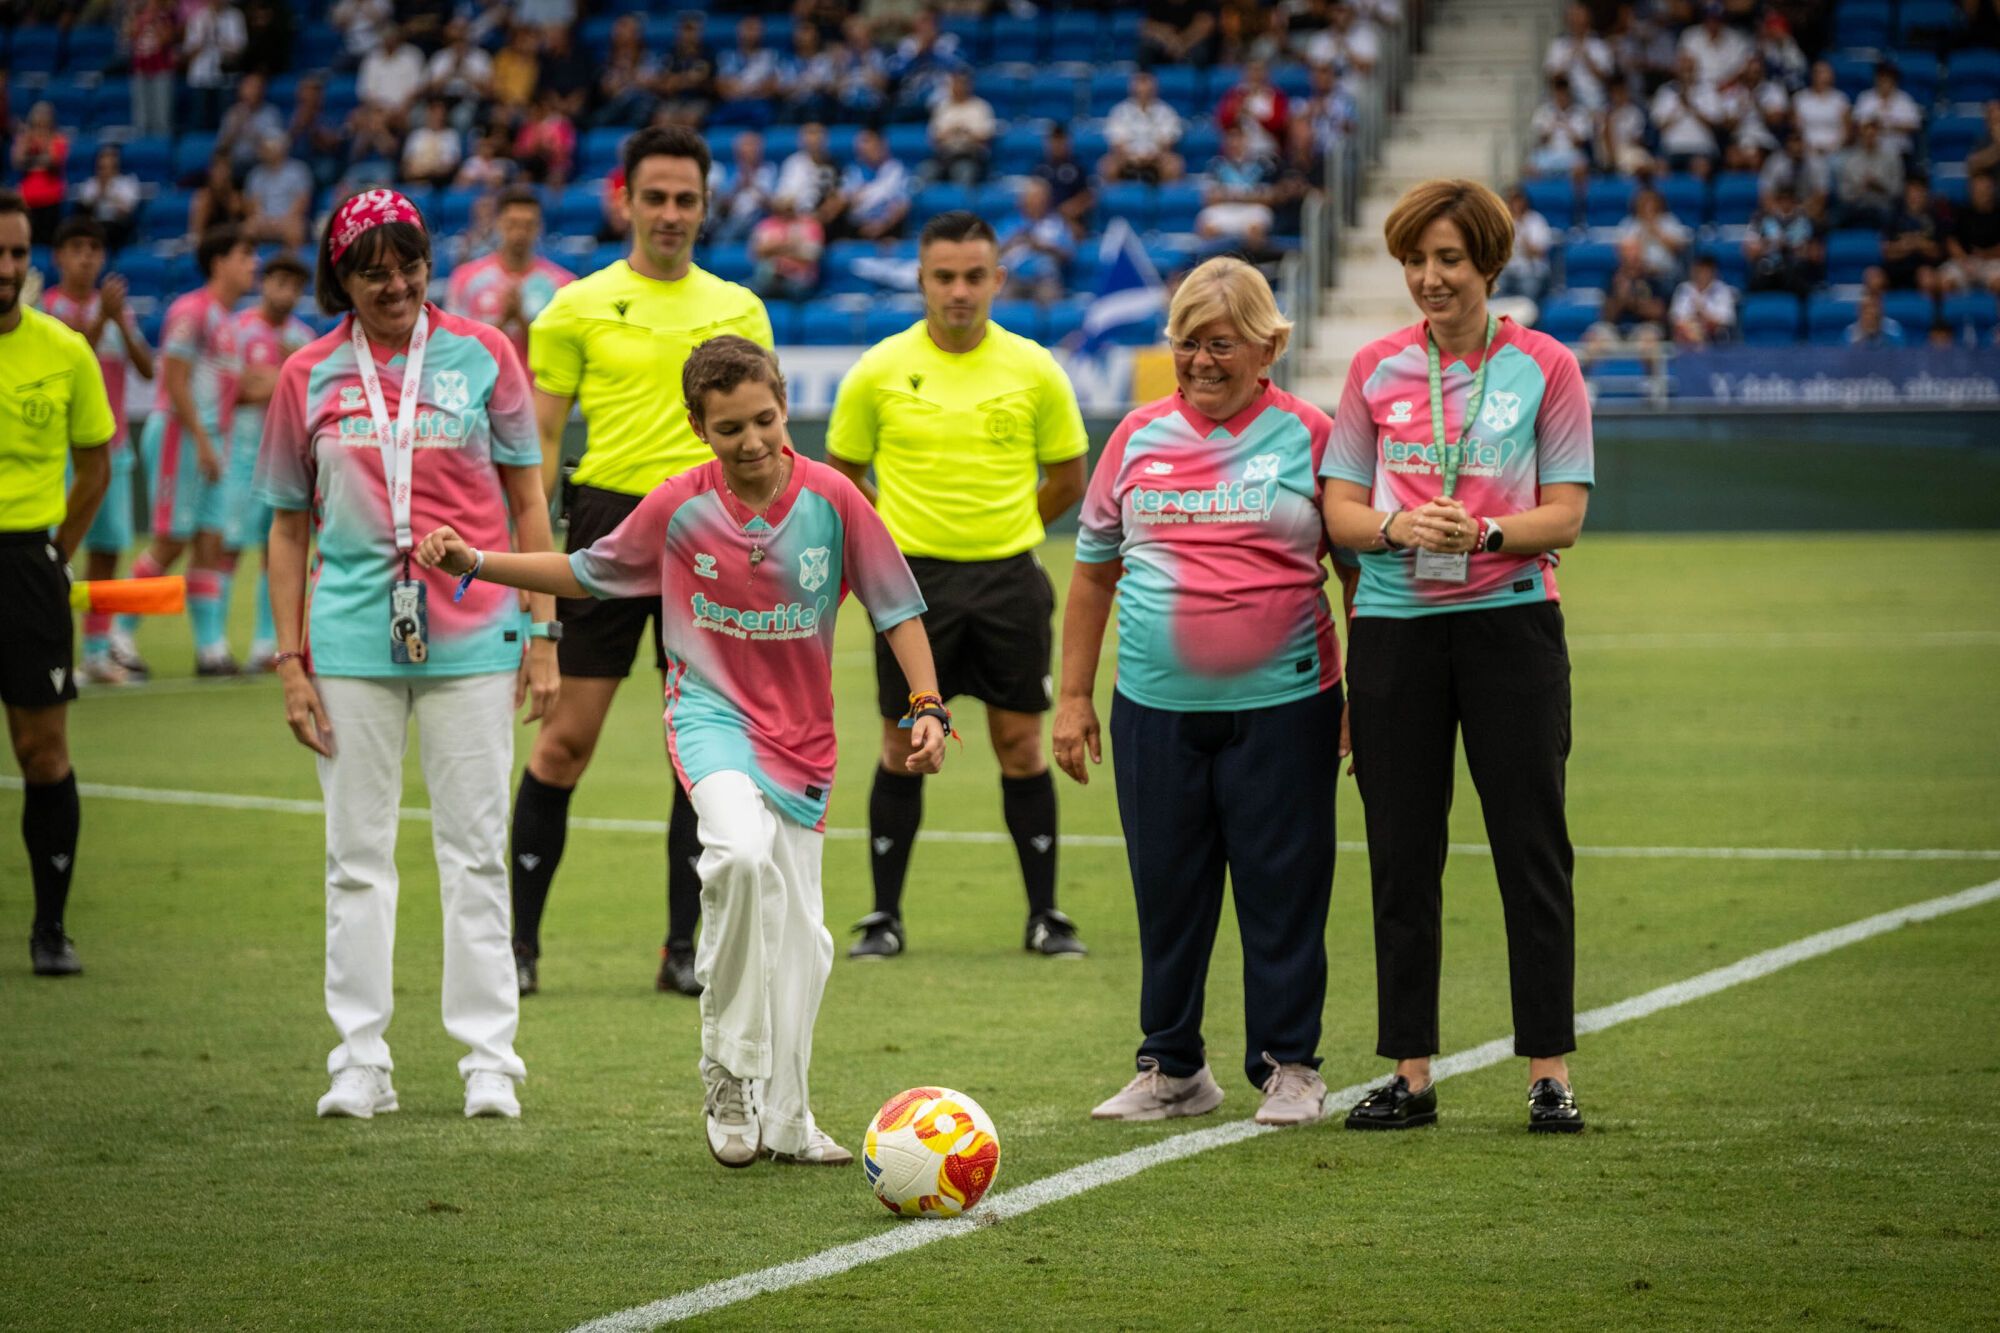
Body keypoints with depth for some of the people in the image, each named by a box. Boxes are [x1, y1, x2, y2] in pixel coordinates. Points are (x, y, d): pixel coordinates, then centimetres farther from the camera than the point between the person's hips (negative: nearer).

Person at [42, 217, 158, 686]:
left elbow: (147, 368, 5)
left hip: (112, 446, 6)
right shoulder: (49, 308, -4)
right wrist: (100, 319, -25)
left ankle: (99, 648, 15)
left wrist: (122, 322, -9)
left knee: (107, 548, 7)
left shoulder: (115, 306, 12)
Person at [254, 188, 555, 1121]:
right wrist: (290, 661, 5)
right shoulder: (308, 378, 6)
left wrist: (541, 633, 2)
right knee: (357, 856, 4)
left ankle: (489, 1061, 5)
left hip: (470, 633, -1)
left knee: (475, 852, 1)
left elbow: (527, 503, 7)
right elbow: (288, 528, 11)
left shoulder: (482, 354, 4)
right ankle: (359, 1062, 9)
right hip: (352, 640, 1)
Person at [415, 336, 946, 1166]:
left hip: (801, 736, 2)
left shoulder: (832, 500, -9)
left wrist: (926, 707, -9)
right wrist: (476, 563, 1)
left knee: (800, 935, 9)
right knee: (743, 852, -33)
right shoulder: (678, 508, -7)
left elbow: (896, 607, -1)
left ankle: (784, 1119, 27)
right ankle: (729, 1070, -19)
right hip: (710, 715, -2)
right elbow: (586, 574, 8)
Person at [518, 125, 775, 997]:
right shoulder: (579, 307, 2)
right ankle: (519, 938, 6)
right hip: (610, 522, -2)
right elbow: (539, 440, 2)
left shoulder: (739, 310, 10)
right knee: (569, 737, -2)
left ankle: (683, 948, 8)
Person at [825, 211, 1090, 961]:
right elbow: (842, 474, 11)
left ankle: (1045, 916, 11)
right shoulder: (880, 372, -2)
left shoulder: (1033, 371, -1)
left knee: (1021, 745, 3)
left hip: (1009, 580, 0)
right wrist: (891, 539, 7)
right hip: (913, 582, 0)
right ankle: (884, 917, 10)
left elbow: (1067, 477, 12)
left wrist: (1005, 529, 10)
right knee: (904, 749, 2)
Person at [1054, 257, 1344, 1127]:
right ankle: (1172, 1069, 17)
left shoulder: (1308, 437, 0)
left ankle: (1288, 1067, 10)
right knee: (1167, 891, 7)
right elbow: (1094, 568, 15)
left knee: (1281, 891, 0)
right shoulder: (1139, 437, 9)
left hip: (1282, 705, -3)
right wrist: (1073, 697, 12)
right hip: (1155, 708, 3)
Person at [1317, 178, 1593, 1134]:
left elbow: (1564, 516, -1)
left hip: (1510, 623, -2)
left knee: (1532, 848, -3)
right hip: (1395, 627, 2)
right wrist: (1399, 527, -14)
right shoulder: (1377, 368, 9)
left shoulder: (1543, 366, 3)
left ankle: (1550, 1073, 1)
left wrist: (1485, 532, -20)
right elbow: (1339, 510, 7)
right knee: (1401, 856, 3)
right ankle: (1410, 1073, 8)